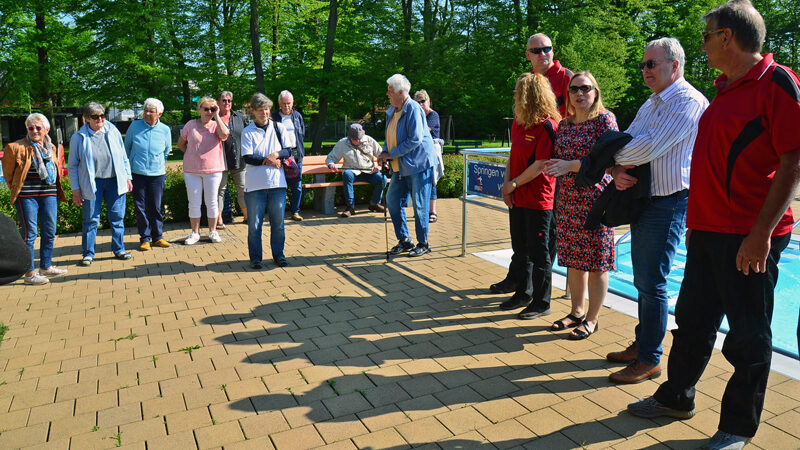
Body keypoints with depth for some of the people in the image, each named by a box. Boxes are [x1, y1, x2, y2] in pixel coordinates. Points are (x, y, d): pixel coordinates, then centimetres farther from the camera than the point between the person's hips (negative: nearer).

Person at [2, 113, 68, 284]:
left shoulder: (51, 148, 12)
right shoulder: (16, 147, -4)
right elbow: (8, 172, 6)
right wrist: (15, 190, 10)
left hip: (49, 194, 5)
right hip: (27, 196, -5)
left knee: (49, 231, 10)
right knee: (29, 233, -2)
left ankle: (46, 267, 23)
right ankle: (29, 273, 6)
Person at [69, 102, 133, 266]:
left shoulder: (113, 132, 7)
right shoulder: (78, 138, 2)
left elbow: (123, 157, 15)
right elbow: (72, 166, 5)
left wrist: (128, 177, 11)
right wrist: (75, 189, 0)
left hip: (115, 181, 2)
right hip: (92, 183, -2)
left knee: (117, 217, 6)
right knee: (91, 219, 2)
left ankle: (119, 249, 19)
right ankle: (88, 253, 14)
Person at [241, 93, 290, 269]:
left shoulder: (279, 127, 9)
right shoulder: (247, 132, 2)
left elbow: (290, 150, 6)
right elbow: (247, 158, -6)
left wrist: (276, 154, -12)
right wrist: (267, 161, -14)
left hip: (277, 182, 2)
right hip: (255, 185, -2)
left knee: (278, 222, 8)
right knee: (254, 224, 3)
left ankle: (278, 255, 22)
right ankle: (255, 257, 16)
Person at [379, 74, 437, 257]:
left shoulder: (413, 109, -15)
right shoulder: (392, 110, 12)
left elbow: (415, 140, -21)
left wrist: (392, 154, -17)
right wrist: (385, 152, 5)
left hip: (419, 163, -9)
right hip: (401, 166, 9)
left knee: (419, 204, -2)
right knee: (392, 199, 9)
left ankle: (423, 243, 12)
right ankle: (404, 240, 21)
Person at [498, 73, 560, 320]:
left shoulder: (547, 125, -16)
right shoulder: (519, 121, 10)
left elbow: (540, 165, -19)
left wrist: (514, 184, -12)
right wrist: (506, 182, 2)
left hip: (538, 199, -8)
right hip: (517, 197, 8)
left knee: (538, 252, 3)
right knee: (520, 247, 18)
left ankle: (541, 303, 17)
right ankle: (523, 293, 34)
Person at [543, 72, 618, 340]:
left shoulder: (604, 119, -5)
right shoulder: (564, 125, 13)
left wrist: (572, 165, -21)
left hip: (595, 201, -6)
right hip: (567, 202, 6)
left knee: (596, 262, 2)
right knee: (573, 260, 12)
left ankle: (592, 319, 14)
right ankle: (577, 312, 26)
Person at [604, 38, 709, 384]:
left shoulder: (689, 101, -12)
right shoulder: (649, 105, 18)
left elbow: (648, 147, -23)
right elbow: (625, 143, 11)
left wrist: (614, 156, -6)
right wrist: (618, 172, -10)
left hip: (668, 203, -9)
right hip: (642, 199, 9)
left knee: (652, 284, -5)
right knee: (643, 281, 16)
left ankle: (650, 360, 7)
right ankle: (641, 345, 28)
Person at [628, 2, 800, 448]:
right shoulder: (726, 89, 16)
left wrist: (761, 233, -21)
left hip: (748, 236, -8)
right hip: (708, 229, 8)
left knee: (748, 336, 6)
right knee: (693, 321, 17)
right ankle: (676, 397, 33)